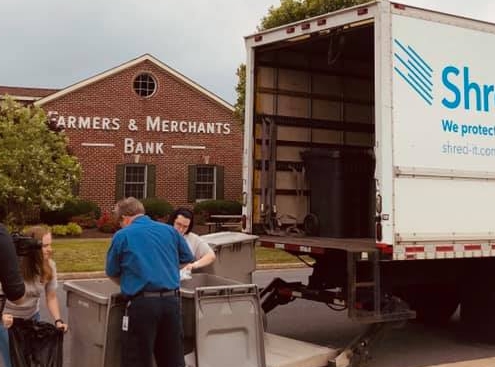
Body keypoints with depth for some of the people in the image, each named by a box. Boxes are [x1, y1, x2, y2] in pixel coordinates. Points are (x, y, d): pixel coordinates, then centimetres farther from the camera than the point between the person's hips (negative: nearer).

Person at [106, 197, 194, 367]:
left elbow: (112, 273, 9)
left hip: (142, 302, -4)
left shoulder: (121, 235, 1)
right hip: (172, 300, 4)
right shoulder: (169, 230, 10)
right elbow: (187, 259, 21)